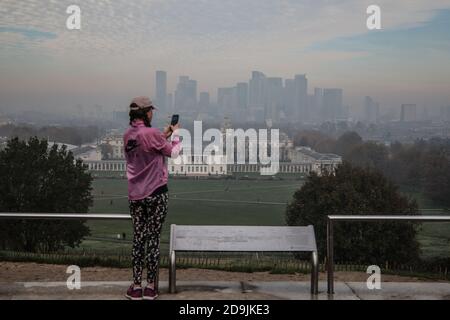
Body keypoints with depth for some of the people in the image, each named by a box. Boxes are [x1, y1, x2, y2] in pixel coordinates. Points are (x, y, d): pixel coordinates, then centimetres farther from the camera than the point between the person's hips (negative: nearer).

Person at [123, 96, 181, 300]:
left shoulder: (128, 135, 5)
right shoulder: (151, 134, -16)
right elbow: (174, 153, -2)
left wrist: (163, 136, 21)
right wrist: (175, 134, 13)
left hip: (135, 195, 6)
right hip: (156, 193, -6)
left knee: (138, 239, 11)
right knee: (153, 239, 2)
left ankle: (136, 286, 13)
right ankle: (150, 288, 7)